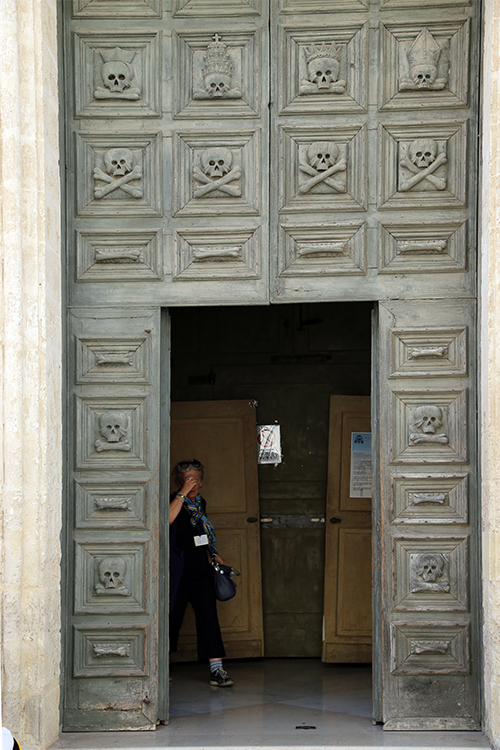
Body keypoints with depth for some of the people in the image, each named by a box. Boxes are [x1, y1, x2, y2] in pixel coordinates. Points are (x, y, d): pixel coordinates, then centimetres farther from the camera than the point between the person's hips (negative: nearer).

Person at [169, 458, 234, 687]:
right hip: (179, 570, -5)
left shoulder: (200, 503, 15)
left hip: (201, 568, 5)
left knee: (208, 615, -4)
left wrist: (215, 555, 17)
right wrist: (183, 493, -25)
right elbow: (167, 519, -29)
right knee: (173, 616, 2)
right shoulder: (174, 501, -5)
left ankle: (216, 669, -8)